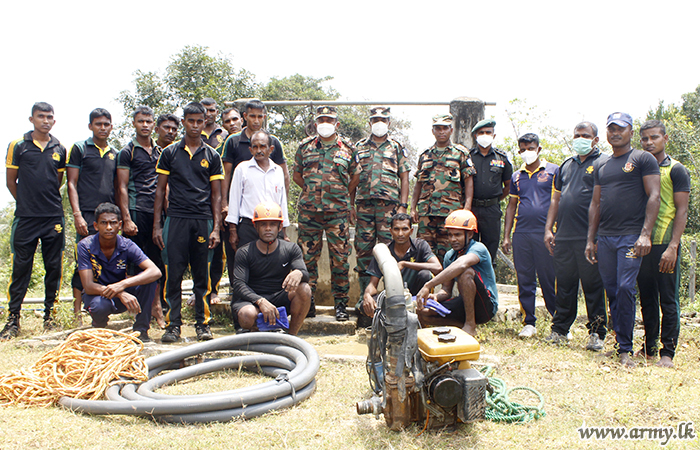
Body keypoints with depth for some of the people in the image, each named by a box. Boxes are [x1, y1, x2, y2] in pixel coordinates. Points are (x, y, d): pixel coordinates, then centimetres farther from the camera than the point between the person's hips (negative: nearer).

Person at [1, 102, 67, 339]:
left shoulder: (59, 149, 10)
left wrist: (49, 202, 12)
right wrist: (27, 202, 8)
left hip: (54, 217, 2)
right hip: (25, 218, -2)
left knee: (54, 267, 5)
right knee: (21, 267, 0)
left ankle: (50, 315, 14)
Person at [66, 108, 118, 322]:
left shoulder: (115, 153, 18)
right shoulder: (79, 148, 5)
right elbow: (72, 184, 0)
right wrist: (77, 215, -11)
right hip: (87, 215, -5)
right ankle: (77, 312, 0)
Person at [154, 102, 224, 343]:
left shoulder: (212, 156, 10)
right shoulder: (169, 153, 9)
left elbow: (216, 194, 9)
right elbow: (160, 190, 9)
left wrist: (216, 227, 0)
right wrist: (156, 225, 2)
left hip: (203, 220, 1)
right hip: (176, 219, 0)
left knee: (202, 275, 4)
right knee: (173, 273, -1)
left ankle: (203, 323, 14)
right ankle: (173, 324, 9)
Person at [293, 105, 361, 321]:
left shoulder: (348, 148, 7)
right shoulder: (305, 146, 10)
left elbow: (355, 177, 14)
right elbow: (297, 175, 17)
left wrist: (342, 197, 9)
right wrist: (313, 191, 8)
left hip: (338, 211, -1)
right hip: (309, 210, 1)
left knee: (340, 258, 0)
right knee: (307, 256, 3)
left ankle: (341, 303, 9)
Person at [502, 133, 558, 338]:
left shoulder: (554, 171, 4)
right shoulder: (516, 176, 15)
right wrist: (506, 235, 11)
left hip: (545, 233, -4)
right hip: (521, 233, 4)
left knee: (549, 279, -1)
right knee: (524, 280, 5)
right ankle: (529, 323, 14)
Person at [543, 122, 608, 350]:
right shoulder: (566, 165, 20)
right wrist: (548, 228, 14)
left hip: (589, 238, -5)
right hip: (563, 237, 6)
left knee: (593, 286, 0)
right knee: (564, 285, 10)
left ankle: (597, 333, 10)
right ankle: (559, 330, 18)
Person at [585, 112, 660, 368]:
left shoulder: (643, 159, 3)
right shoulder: (600, 166, 19)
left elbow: (653, 196, -5)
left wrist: (646, 234, -15)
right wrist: (590, 239, 13)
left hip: (631, 236, -5)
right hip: (604, 237, 5)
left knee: (625, 289, -12)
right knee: (611, 291, 6)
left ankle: (625, 349, -5)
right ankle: (620, 340, 16)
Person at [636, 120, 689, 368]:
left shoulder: (676, 170, -1)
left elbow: (682, 211, -6)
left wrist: (672, 246, -15)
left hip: (664, 245, -5)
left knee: (668, 300, -1)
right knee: (647, 299, 11)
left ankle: (668, 352, 6)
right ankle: (650, 346, 21)